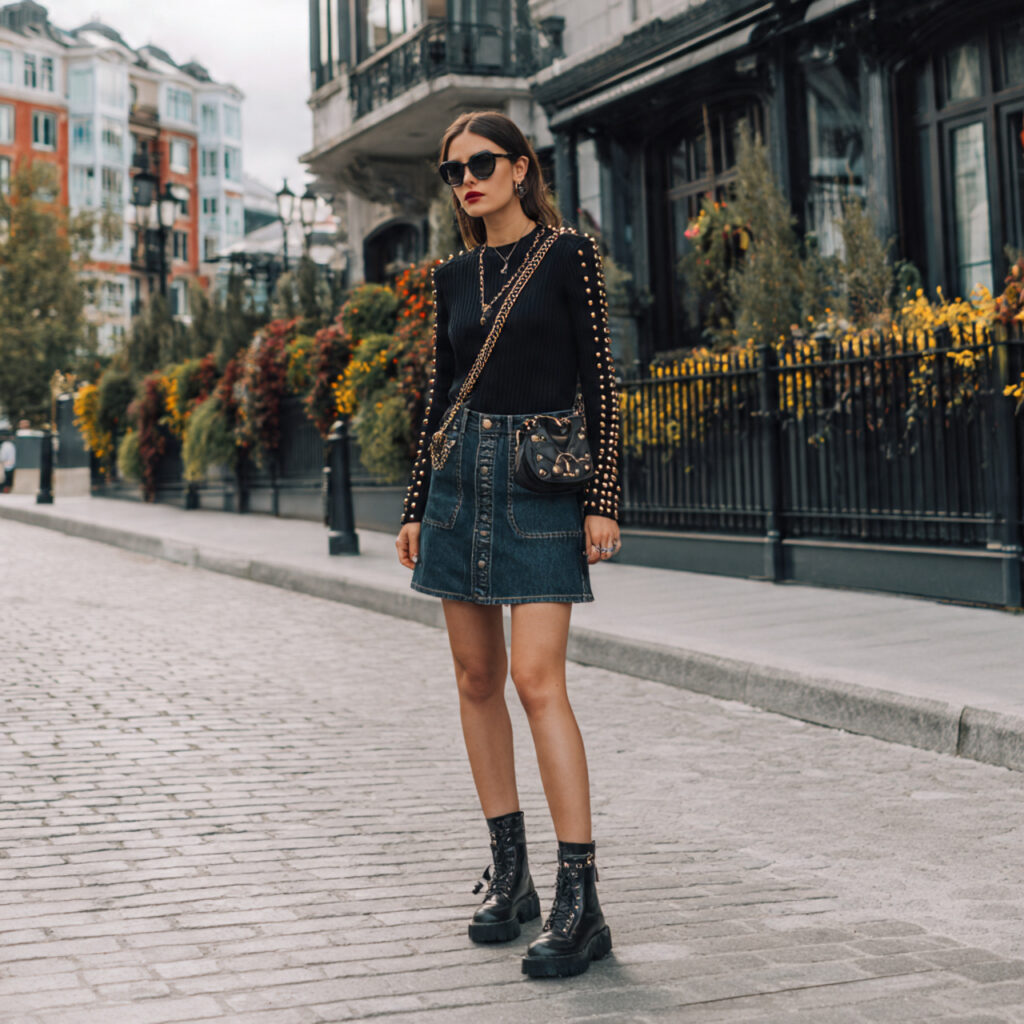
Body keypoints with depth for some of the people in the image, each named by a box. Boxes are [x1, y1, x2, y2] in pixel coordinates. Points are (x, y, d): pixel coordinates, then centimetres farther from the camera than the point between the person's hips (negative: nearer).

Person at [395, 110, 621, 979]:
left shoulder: (570, 255, -2)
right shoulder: (454, 277, 13)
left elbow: (600, 383, -5)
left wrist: (603, 500, -12)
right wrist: (415, 507, 15)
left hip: (542, 483, -6)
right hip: (460, 477, 6)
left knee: (537, 680, -14)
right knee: (477, 678, 6)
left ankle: (580, 901, -11)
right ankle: (510, 877, 16)